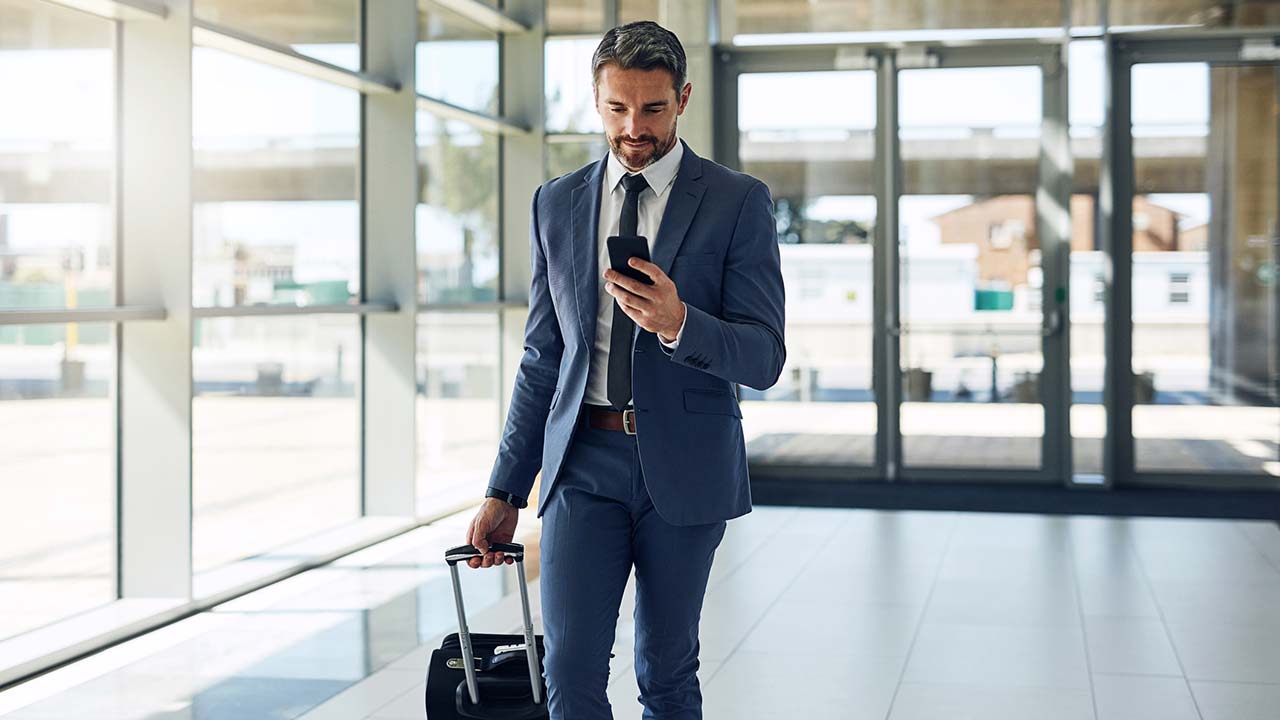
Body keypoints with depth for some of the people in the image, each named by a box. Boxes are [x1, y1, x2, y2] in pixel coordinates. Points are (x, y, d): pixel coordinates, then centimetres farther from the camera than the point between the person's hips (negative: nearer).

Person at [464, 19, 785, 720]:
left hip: (683, 467, -2)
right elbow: (541, 358, 13)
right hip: (583, 461, 2)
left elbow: (765, 358, -7)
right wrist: (504, 491, 9)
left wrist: (677, 322, -27)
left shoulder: (739, 201, -2)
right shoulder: (556, 203, 9)